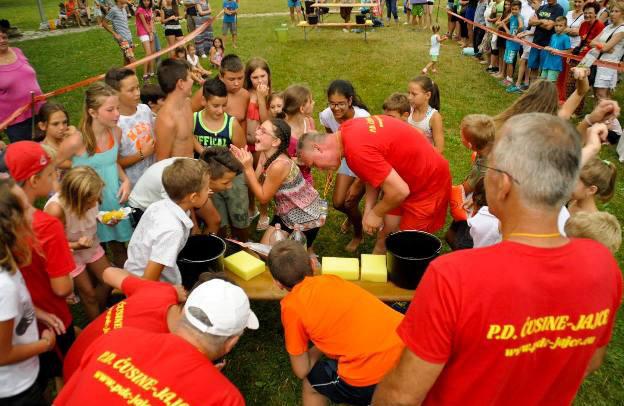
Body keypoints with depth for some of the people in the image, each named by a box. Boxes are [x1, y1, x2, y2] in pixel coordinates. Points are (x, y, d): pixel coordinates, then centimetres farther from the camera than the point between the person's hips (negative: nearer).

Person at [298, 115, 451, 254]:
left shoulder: (356, 150, -32)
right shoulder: (348, 128, -4)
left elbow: (400, 191, -31)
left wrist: (376, 213, -13)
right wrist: (368, 209, -3)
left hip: (428, 185, -8)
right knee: (385, 235, 11)